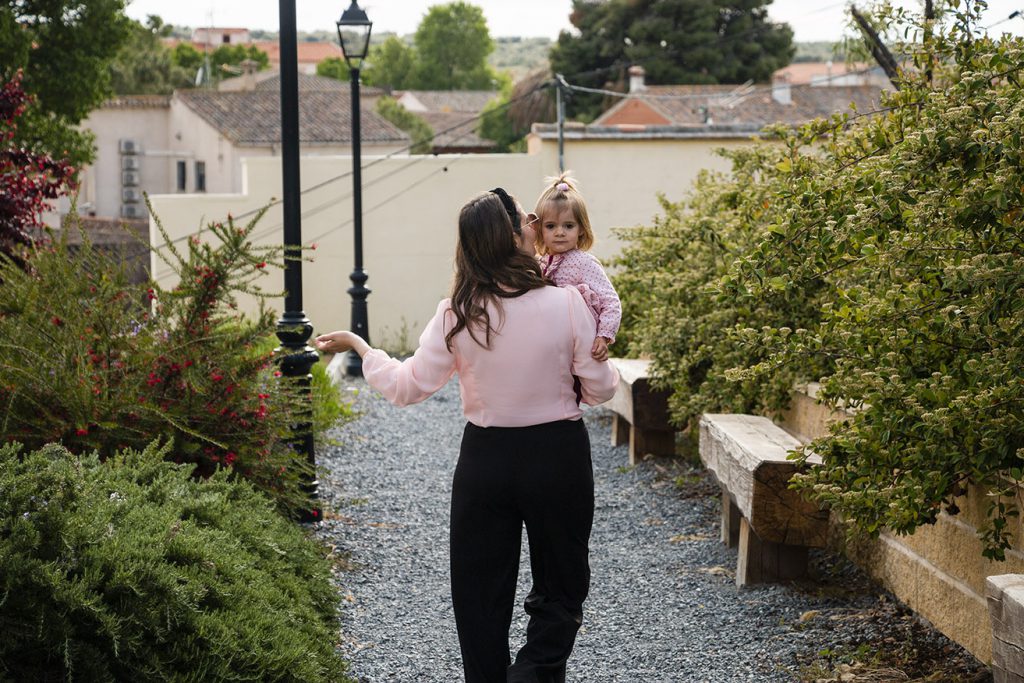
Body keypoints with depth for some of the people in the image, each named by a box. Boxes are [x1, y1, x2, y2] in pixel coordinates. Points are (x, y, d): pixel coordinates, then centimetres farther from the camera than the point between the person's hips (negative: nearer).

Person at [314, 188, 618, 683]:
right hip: (558, 458, -1)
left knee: (482, 596, 15)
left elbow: (407, 386, -2)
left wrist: (357, 345, 13)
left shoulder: (456, 316, -9)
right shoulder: (566, 304, -14)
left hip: (485, 461, 2)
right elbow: (599, 390, -6)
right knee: (560, 591, 12)